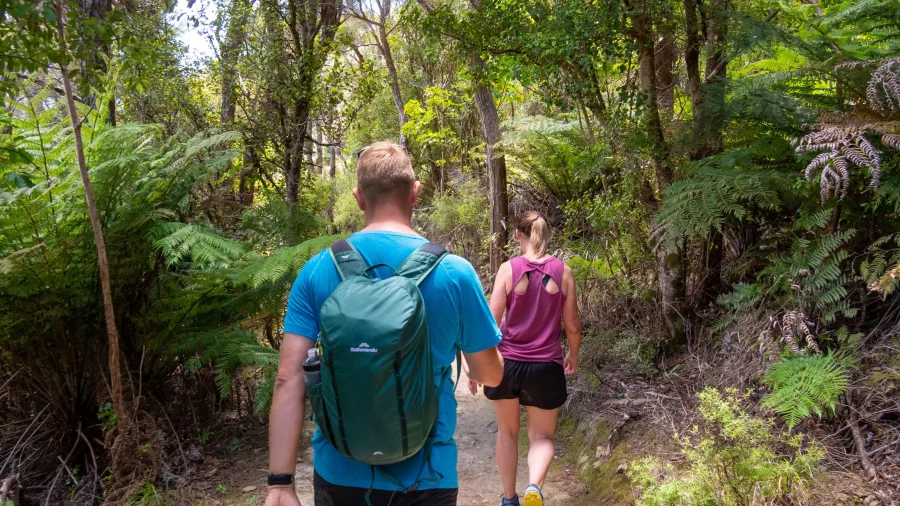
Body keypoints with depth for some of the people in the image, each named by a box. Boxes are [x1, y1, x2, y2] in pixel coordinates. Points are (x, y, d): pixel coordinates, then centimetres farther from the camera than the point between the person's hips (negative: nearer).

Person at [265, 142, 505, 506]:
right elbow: (491, 375, -1)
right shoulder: (454, 272, -10)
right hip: (424, 476, -2)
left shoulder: (317, 270, -6)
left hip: (340, 473, 2)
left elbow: (289, 379, -9)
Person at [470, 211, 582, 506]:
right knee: (542, 436, 14)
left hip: (507, 363, 0)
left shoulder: (509, 269, -7)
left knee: (507, 432, 20)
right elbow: (573, 325, 2)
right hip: (546, 366, 0)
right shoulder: (563, 271, -3)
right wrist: (573, 355, 21)